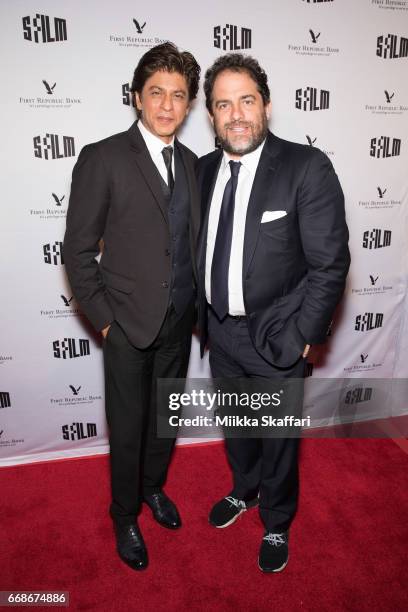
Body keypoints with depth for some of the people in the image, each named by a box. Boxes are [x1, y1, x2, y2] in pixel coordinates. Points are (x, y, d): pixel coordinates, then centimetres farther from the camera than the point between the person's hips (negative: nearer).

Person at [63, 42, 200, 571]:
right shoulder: (103, 158, -10)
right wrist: (104, 318, -11)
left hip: (179, 323, 5)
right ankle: (125, 517, 37)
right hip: (128, 326, -5)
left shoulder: (191, 164, 7)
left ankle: (153, 487, 48)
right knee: (128, 428, 11)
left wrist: (195, 305, 6)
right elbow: (78, 250, -9)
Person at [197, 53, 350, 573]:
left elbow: (330, 262, -14)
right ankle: (244, 491, 55)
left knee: (278, 436, 15)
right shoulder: (204, 170, 3)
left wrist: (301, 335, -14)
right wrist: (204, 314, 6)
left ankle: (276, 523, 43)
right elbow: (201, 249, 9)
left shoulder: (308, 168, -14)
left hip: (276, 337, -5)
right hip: (220, 333, 5)